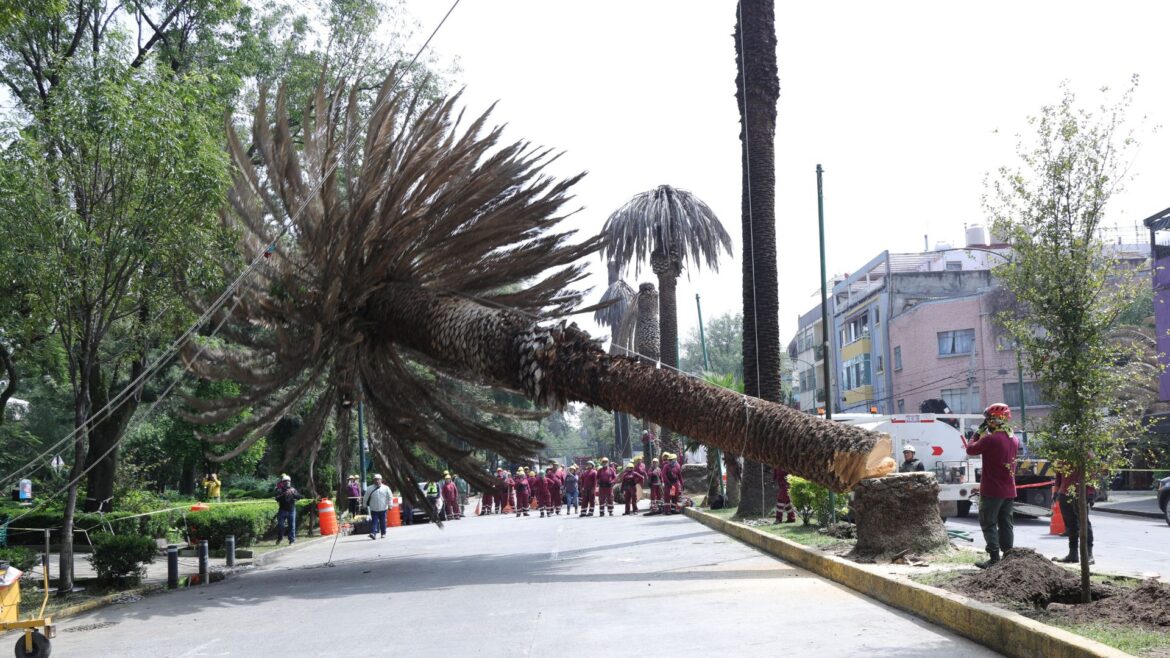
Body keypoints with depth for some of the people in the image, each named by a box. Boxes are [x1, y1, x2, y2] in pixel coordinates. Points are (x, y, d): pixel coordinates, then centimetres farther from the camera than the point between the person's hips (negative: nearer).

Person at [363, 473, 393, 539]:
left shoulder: (386, 488, 3)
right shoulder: (369, 488, 3)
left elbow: (390, 497, 5)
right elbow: (365, 498, 10)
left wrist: (389, 505, 0)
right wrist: (365, 506, 11)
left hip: (383, 508, 1)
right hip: (374, 509, -1)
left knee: (383, 521, 9)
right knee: (374, 521, -9)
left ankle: (383, 533, 21)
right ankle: (373, 533, -16)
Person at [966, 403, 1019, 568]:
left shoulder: (990, 439, -19)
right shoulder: (1013, 439, 7)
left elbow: (971, 449, -7)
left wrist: (977, 434, 6)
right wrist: (983, 435, 12)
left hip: (992, 491, -7)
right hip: (1009, 490, 7)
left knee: (989, 524, 0)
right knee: (1006, 524, 13)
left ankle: (994, 559, -4)